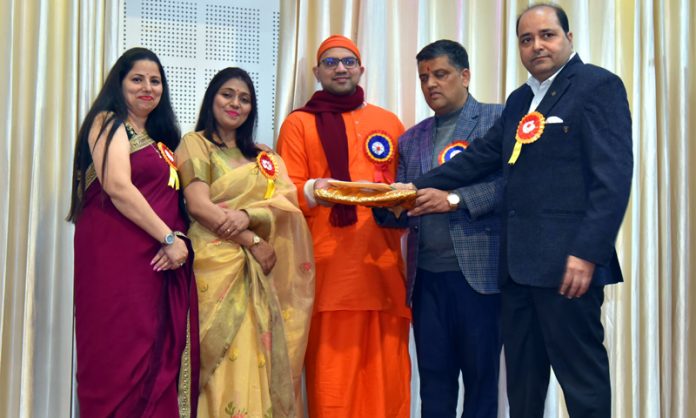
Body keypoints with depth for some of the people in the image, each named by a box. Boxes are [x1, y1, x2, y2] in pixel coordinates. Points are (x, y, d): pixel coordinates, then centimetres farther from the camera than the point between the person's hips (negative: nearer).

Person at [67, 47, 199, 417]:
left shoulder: (159, 135, 21)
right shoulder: (109, 123, -1)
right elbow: (118, 187, -15)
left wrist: (177, 241, 0)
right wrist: (169, 238, -14)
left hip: (161, 260, 7)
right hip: (117, 256, -7)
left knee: (159, 353, 5)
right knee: (121, 353, -6)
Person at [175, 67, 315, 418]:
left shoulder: (263, 157, 19)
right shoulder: (195, 143, 4)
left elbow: (286, 205, 4)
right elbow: (198, 206, -9)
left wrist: (247, 215, -16)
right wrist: (252, 241, -10)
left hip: (259, 271, 5)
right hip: (217, 263, -5)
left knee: (258, 358, 2)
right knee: (228, 360, -8)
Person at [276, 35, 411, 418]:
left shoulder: (388, 122, 17)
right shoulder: (299, 123, 8)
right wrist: (312, 192, -18)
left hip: (383, 263, 3)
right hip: (329, 266, -3)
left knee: (387, 371, 2)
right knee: (332, 375, -4)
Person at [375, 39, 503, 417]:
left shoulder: (498, 119, 2)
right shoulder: (411, 139, 17)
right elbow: (401, 212, 13)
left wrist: (454, 199, -20)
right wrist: (385, 206, -9)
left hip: (479, 272, -4)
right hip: (426, 276, 5)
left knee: (481, 379, 4)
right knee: (433, 383, 9)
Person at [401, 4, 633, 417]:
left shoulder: (599, 85, -6)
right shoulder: (520, 100, 20)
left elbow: (613, 177, -14)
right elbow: (483, 154, 20)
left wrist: (588, 252, -21)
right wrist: (418, 187, 12)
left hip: (567, 261, -8)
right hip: (519, 261, 8)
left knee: (581, 373, -1)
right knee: (522, 376, 15)